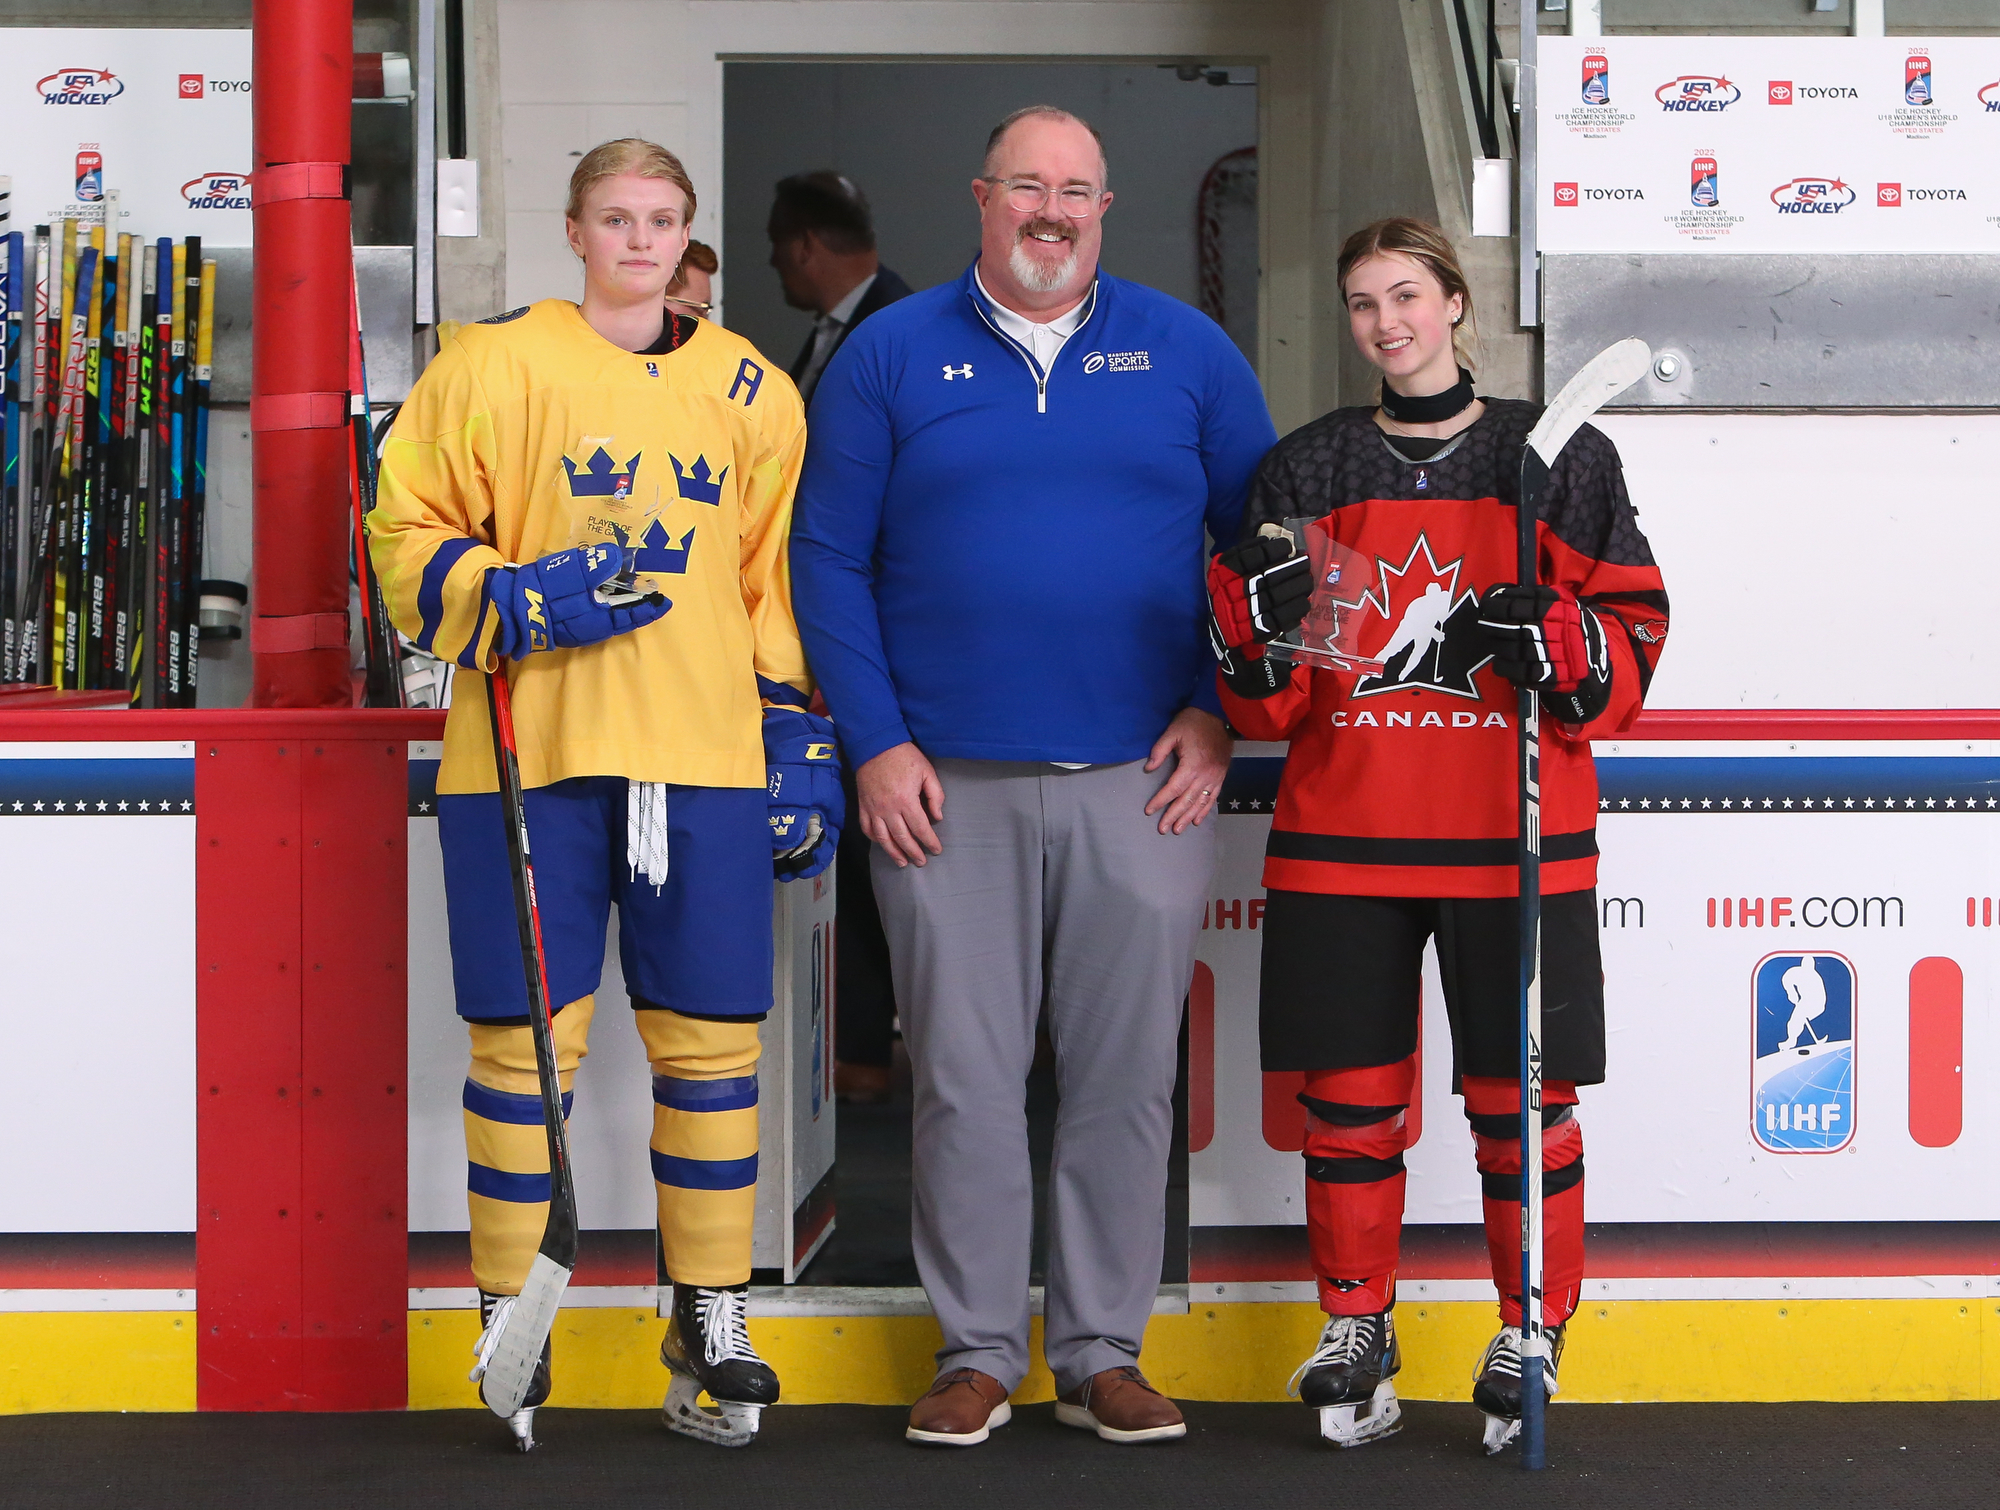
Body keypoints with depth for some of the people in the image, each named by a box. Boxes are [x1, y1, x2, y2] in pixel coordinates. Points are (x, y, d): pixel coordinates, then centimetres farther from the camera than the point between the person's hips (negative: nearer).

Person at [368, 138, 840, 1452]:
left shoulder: (751, 392, 14)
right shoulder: (496, 366, 3)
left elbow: (782, 584, 18)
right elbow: (409, 536, 3)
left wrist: (803, 745, 12)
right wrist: (523, 601, -13)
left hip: (706, 758, 3)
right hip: (528, 752, -2)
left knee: (713, 1039, 2)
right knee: (525, 1037, -1)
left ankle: (711, 1326, 14)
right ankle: (509, 1320, 13)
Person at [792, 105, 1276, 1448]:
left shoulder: (1186, 352, 8)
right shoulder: (891, 356, 6)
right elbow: (828, 558, 4)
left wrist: (1221, 714, 1)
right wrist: (876, 744, -5)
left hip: (1142, 784, 1)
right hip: (948, 785, -1)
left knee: (1127, 1077, 4)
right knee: (965, 1076, 2)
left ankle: (1104, 1354, 14)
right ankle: (977, 1352, 12)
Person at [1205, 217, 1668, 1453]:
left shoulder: (1560, 461, 4)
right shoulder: (1308, 470, 9)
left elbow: (1635, 643, 3)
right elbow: (1264, 704, 8)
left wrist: (1548, 642, -16)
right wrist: (1266, 623, -13)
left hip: (1514, 841, -2)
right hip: (1342, 841, 2)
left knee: (1523, 1103, 0)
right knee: (1350, 1099, 4)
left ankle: (1528, 1340, 14)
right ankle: (1356, 1330, 20)